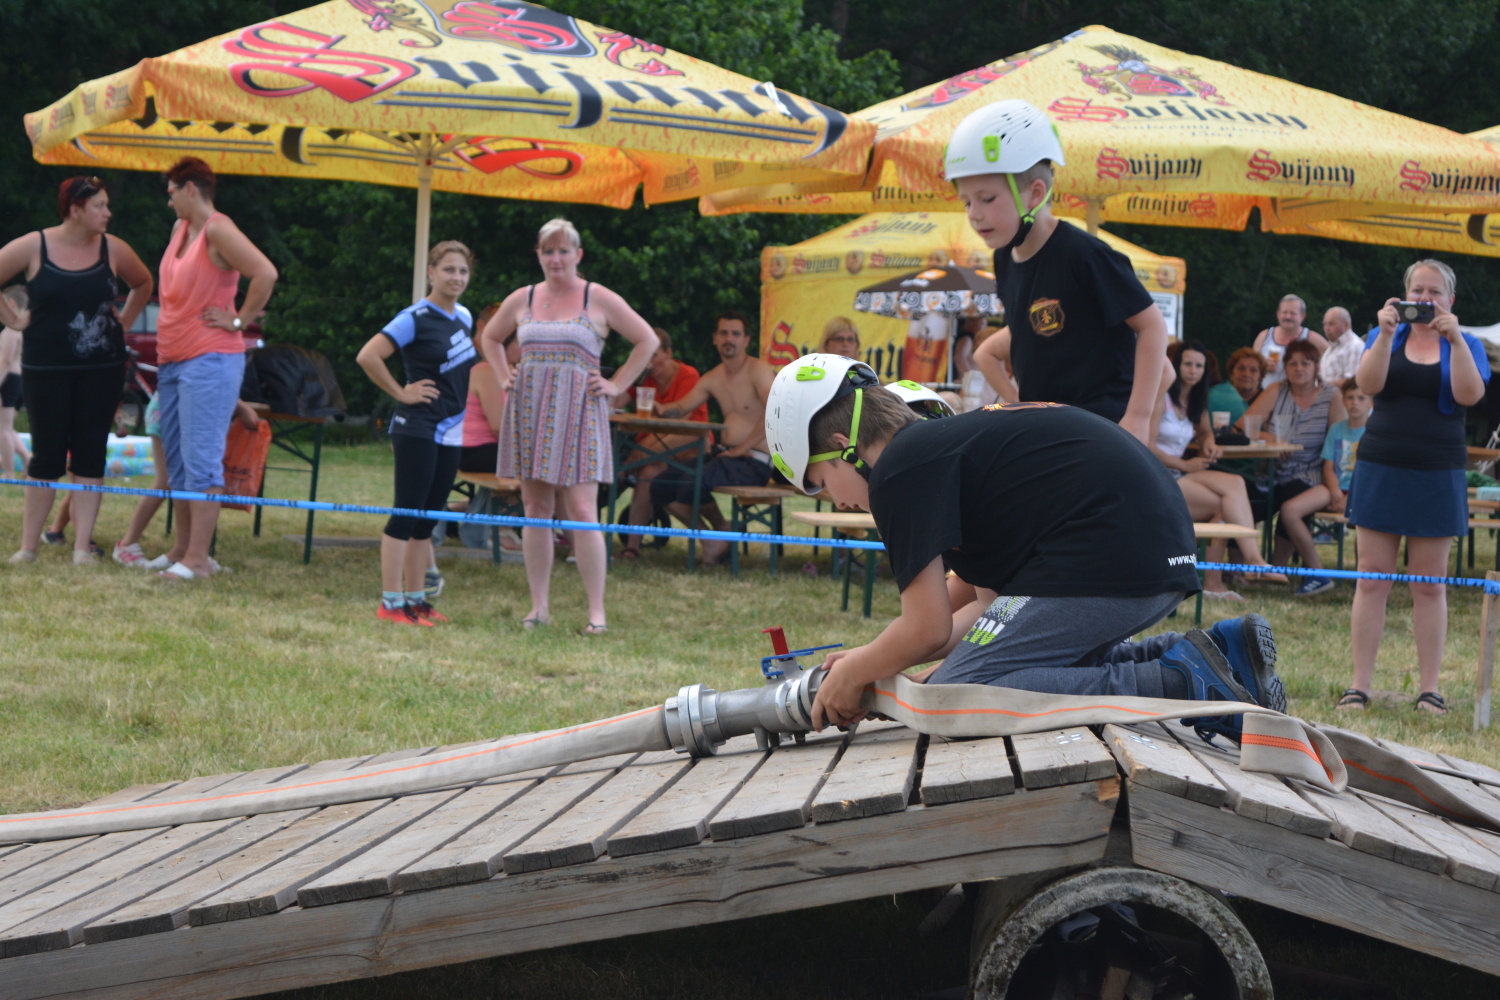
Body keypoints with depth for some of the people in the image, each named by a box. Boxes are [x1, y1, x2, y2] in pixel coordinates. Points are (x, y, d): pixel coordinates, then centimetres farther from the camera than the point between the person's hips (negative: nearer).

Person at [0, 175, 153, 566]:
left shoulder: (113, 249, 1)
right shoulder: (33, 247, -6)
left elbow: (143, 284, 19)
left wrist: (123, 321, 10)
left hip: (103, 368, 2)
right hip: (46, 368, -2)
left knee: (90, 455, 1)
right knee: (47, 455, 0)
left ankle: (82, 547, 4)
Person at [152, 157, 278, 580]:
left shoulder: (218, 230, -13)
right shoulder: (181, 229, 14)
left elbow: (265, 274, -25)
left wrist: (239, 320, -16)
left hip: (209, 359, -10)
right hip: (171, 359, 10)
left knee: (201, 460, -10)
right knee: (177, 461, 13)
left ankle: (198, 558, -11)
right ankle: (181, 549, 20)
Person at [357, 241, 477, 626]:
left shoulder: (464, 317, 11)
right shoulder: (415, 318, -12)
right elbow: (368, 356, -20)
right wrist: (401, 393, -13)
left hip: (451, 432, 8)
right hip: (418, 430, -8)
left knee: (427, 519, 12)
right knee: (406, 515, -6)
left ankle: (415, 597, 18)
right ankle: (390, 602, -4)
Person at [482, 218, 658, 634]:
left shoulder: (600, 300, 2)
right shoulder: (521, 300, 11)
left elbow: (647, 340, 7)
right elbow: (490, 338, 28)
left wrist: (616, 385, 1)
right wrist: (505, 378, 14)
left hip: (577, 413, -4)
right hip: (529, 412, 4)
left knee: (581, 511, -9)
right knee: (535, 509, 4)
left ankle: (597, 610, -6)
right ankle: (539, 606, 10)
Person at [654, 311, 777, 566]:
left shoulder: (759, 371, -9)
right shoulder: (713, 378, 16)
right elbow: (681, 407, 20)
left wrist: (742, 448, -22)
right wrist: (659, 409, -4)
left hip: (754, 461, -8)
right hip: (725, 454, 8)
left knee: (691, 483, -30)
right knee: (660, 487, 0)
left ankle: (722, 532, -2)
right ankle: (707, 538, 10)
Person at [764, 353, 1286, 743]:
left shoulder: (900, 472, -5)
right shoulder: (946, 441, 25)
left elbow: (928, 629, -6)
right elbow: (993, 606, 26)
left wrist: (851, 676, 12)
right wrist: (871, 661, 26)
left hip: (1108, 559, -10)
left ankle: (1180, 682, -17)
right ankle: (1218, 650, 11)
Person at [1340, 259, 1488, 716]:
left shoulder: (1466, 345, 8)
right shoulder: (1385, 336, 10)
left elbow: (1470, 394, -11)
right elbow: (1369, 383, -8)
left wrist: (1454, 339, -19)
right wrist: (1386, 335, -19)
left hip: (1437, 474, 0)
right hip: (1381, 469, 0)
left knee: (1430, 584, 1)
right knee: (1372, 579, -2)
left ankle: (1429, 689, 5)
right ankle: (1360, 685, 0)